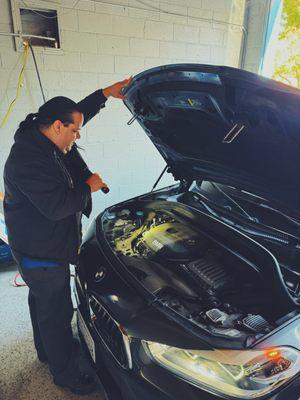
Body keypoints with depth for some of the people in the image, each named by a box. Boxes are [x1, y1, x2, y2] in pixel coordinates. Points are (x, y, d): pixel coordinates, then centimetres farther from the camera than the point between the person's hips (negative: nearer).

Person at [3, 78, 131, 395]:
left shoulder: (40, 139, 2)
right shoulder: (29, 160, -29)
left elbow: (79, 111, 14)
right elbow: (57, 205, -32)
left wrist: (106, 94, 8)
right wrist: (89, 187, -17)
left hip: (42, 245, 10)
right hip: (41, 252, -10)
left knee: (42, 302, 27)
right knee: (56, 311, 7)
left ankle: (47, 350, 51)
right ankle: (65, 373, 30)